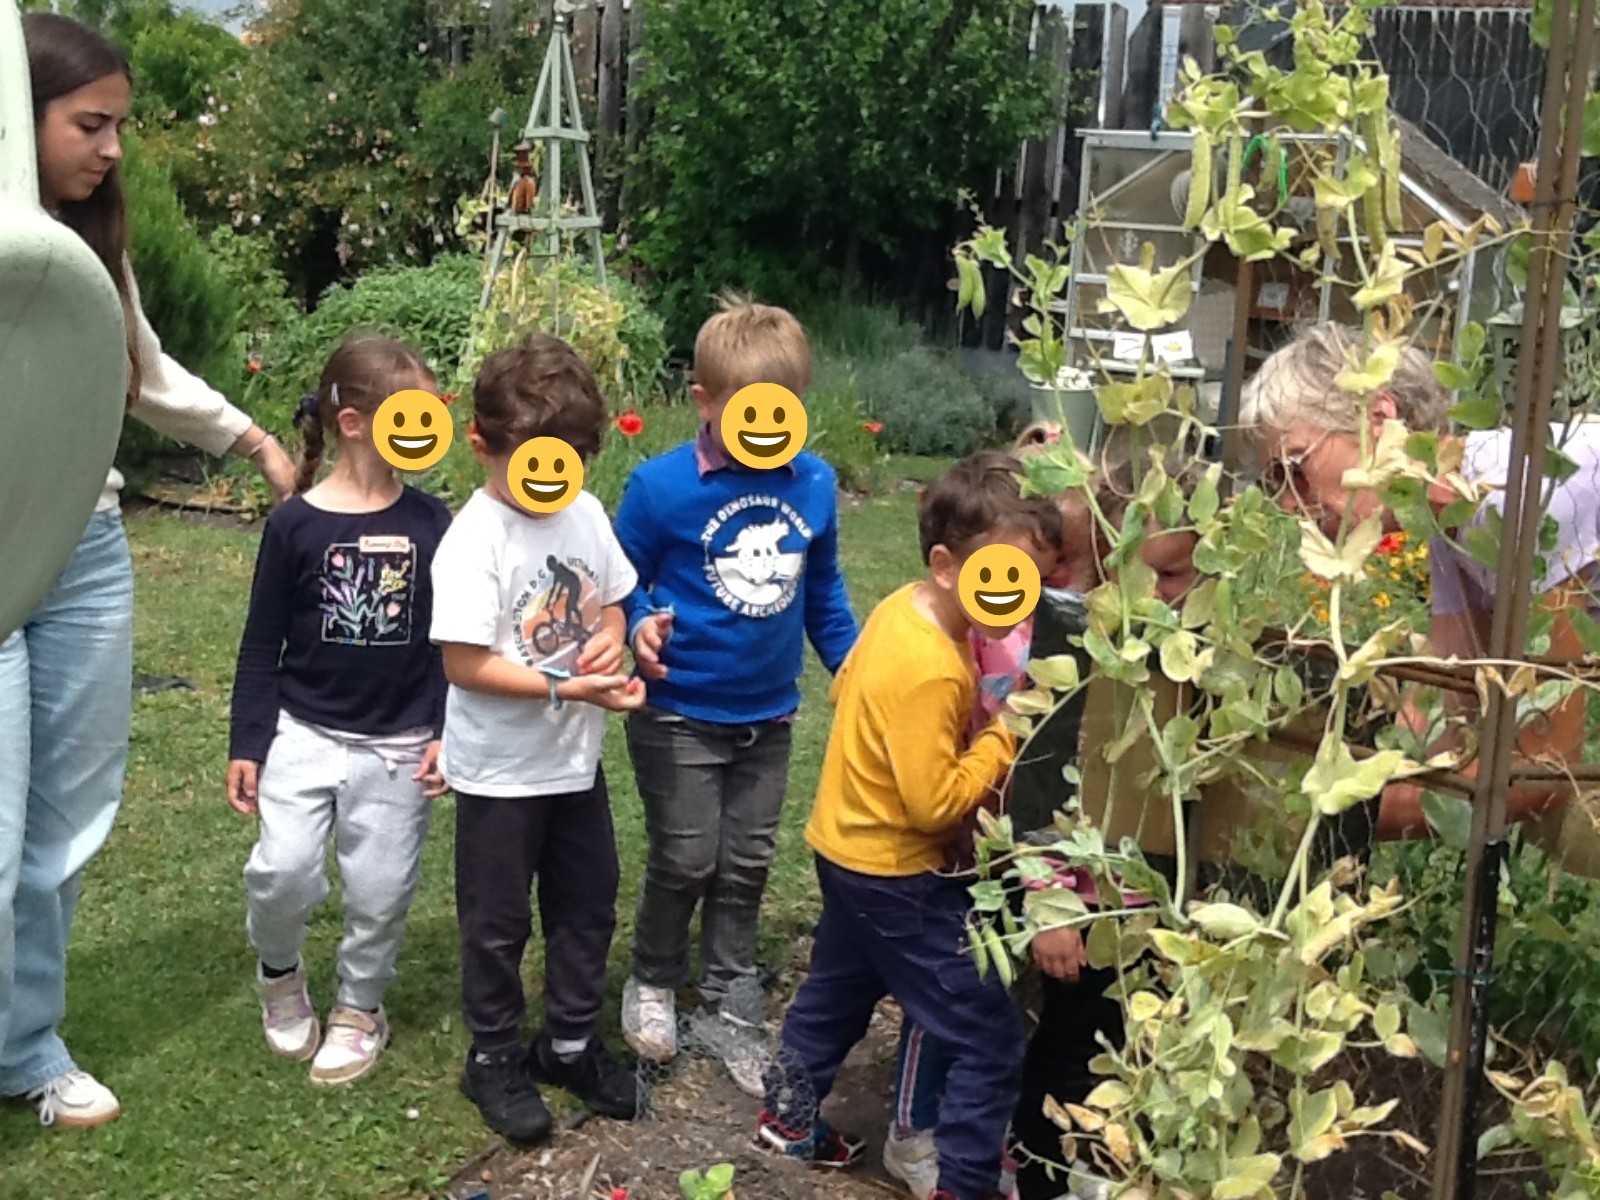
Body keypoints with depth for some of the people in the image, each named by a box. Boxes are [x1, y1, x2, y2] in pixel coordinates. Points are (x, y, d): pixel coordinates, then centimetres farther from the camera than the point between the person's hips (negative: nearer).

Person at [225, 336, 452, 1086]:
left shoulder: (430, 522, -2)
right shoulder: (295, 524, -7)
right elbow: (261, 645, -1)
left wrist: (448, 733, -2)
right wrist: (246, 745, -2)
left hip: (399, 743, 1)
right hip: (305, 731, -1)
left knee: (381, 890, 6)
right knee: (283, 871, -11)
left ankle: (360, 1008, 30)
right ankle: (279, 970, 21)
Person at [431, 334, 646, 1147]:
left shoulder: (585, 514, -2)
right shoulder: (474, 540, -21)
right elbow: (465, 664, -23)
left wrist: (608, 641, -12)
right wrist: (568, 688, -28)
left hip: (576, 757, 6)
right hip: (501, 769, -6)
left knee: (587, 904, 18)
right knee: (498, 920, 11)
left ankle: (571, 1043, 36)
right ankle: (495, 1059, 29)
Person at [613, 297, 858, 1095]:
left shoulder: (813, 484, -4)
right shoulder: (663, 486, -16)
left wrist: (853, 667, 12)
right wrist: (641, 626, -26)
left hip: (768, 715, 4)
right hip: (679, 713, -4)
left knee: (746, 866, 13)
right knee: (686, 861, 6)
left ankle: (729, 1008, 29)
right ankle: (653, 983, 33)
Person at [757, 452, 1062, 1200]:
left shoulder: (901, 607, -4)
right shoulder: (928, 673, -31)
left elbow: (847, 687, 13)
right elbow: (936, 803, -27)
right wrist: (1004, 735, -19)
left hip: (849, 845, 10)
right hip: (893, 870, -10)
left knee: (839, 990, 30)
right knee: (991, 1035, 0)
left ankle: (789, 1117, 47)